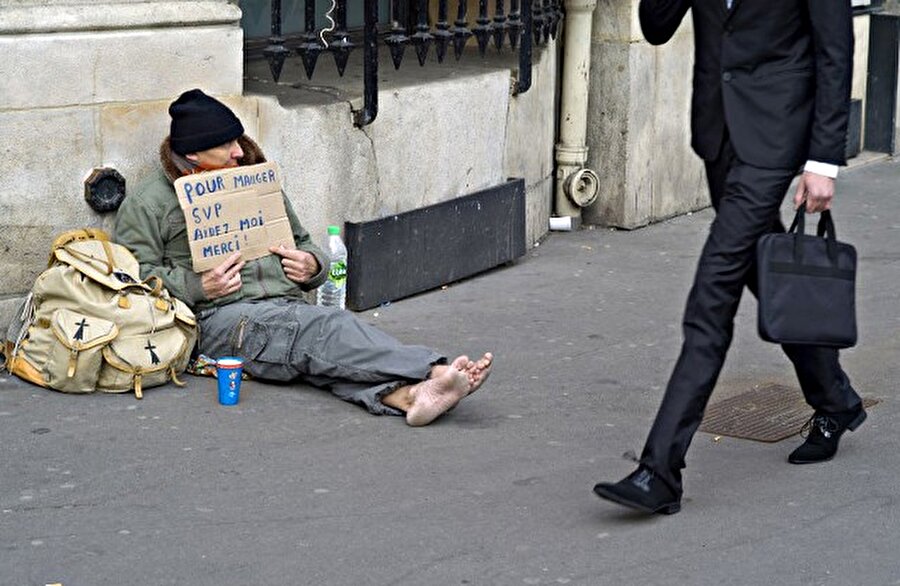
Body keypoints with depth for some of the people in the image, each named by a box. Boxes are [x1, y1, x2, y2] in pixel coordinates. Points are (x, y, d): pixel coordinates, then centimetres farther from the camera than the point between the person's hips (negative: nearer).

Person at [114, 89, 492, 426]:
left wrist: (312, 265, 9)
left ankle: (400, 393, -63)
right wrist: (198, 287, -13)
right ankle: (435, 372, -52)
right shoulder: (148, 203, 9)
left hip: (288, 307, 5)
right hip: (221, 318, -5)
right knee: (328, 330, -33)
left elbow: (303, 244, 34)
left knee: (326, 358, -33)